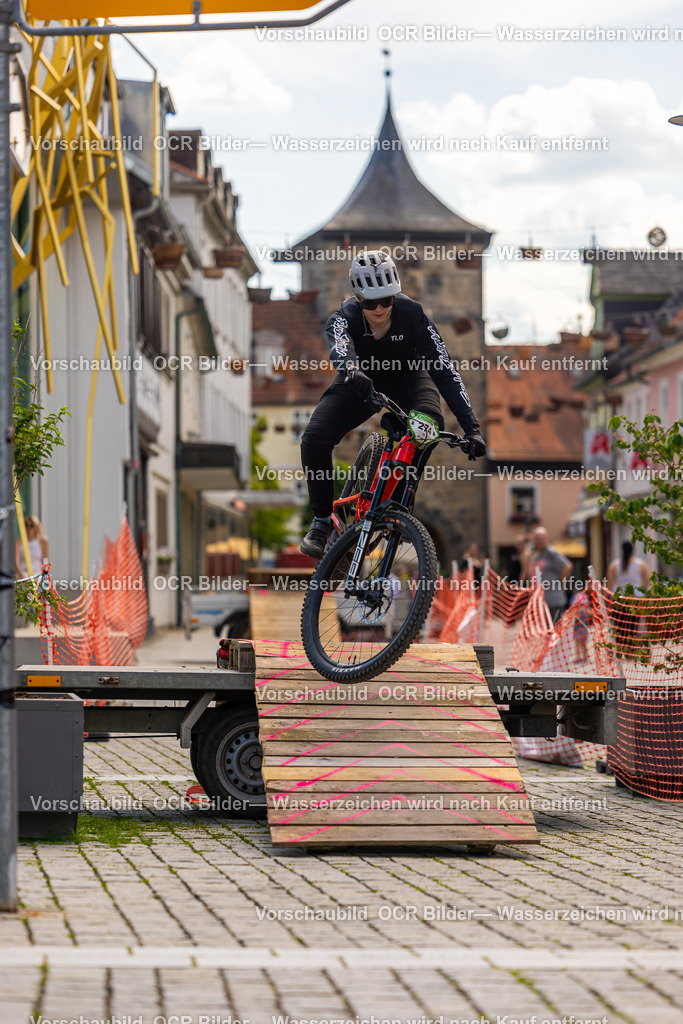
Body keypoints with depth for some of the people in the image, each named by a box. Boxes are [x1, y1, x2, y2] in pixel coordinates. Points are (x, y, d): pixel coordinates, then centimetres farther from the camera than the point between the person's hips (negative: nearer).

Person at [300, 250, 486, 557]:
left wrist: (471, 427, -39)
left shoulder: (411, 314, -28)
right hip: (359, 383, 0)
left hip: (405, 380, 0)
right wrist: (352, 371, -77)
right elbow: (339, 347, -51)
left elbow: (444, 370, -31)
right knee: (314, 440, -24)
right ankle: (322, 520, -3)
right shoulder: (345, 317, -27)